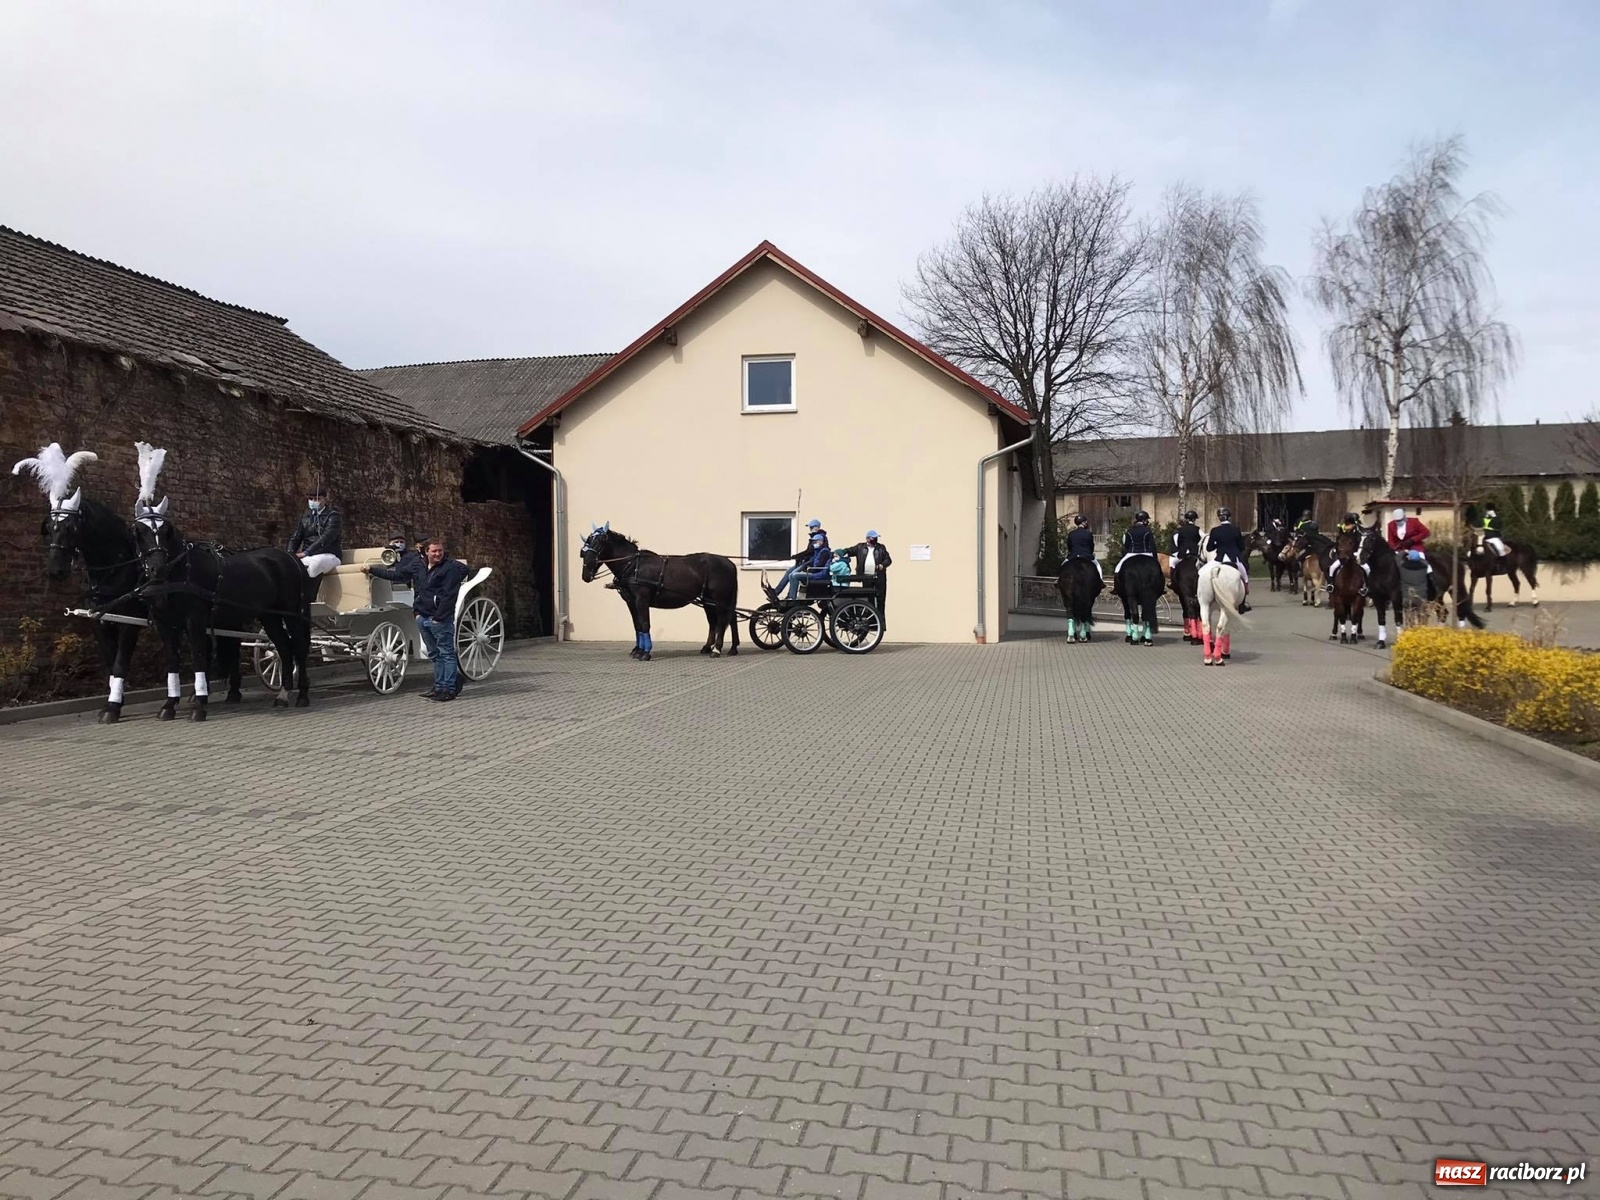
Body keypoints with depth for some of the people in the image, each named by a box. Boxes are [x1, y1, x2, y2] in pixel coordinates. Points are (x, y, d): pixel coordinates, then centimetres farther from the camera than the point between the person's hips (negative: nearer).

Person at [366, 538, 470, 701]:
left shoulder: (451, 568, -8)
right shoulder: (417, 566, 12)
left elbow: (448, 595, -14)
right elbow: (395, 574, 24)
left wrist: (438, 617, -16)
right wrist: (371, 570, 26)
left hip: (440, 619, -7)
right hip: (422, 618, 7)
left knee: (447, 653, -5)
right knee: (435, 655, 13)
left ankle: (449, 688, -5)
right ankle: (439, 686, 21)